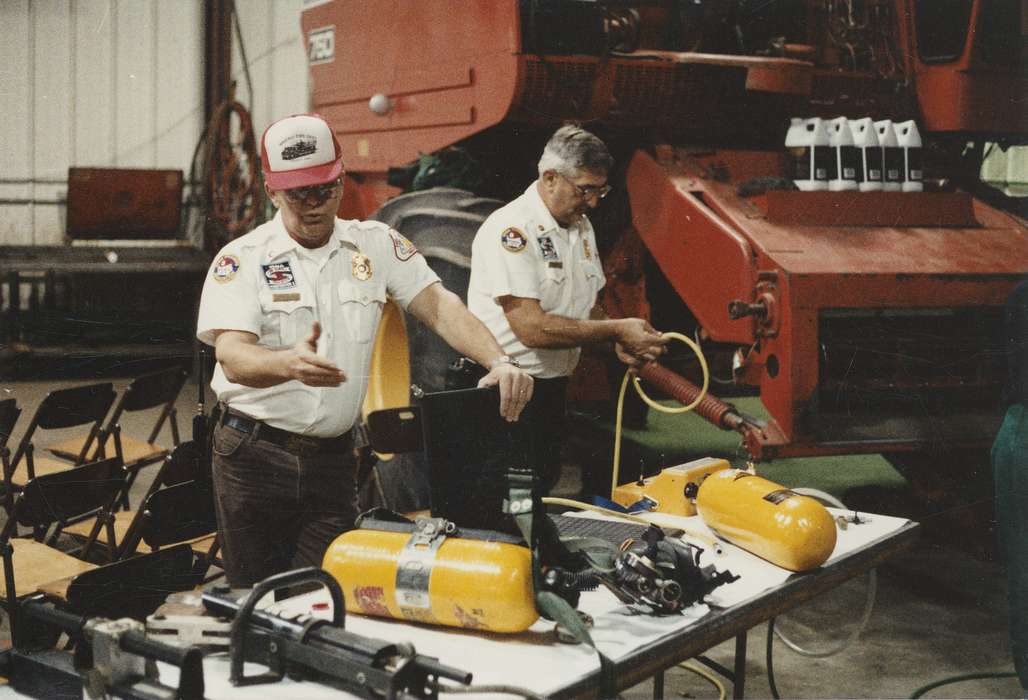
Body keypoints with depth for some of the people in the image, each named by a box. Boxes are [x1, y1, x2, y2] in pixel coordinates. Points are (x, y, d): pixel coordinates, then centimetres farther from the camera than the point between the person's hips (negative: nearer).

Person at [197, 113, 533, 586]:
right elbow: (233, 359, -18)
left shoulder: (376, 244, 5)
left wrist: (498, 361, -21)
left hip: (333, 458, 2)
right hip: (255, 455, -2)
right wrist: (290, 363, -41)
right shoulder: (241, 259, -6)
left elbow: (437, 304, -2)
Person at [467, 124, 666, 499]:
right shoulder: (511, 229, -19)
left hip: (552, 389, 8)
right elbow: (530, 327, -26)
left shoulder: (581, 228, 10)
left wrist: (619, 344, -4)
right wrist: (617, 330, -20)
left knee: (544, 492, 14)